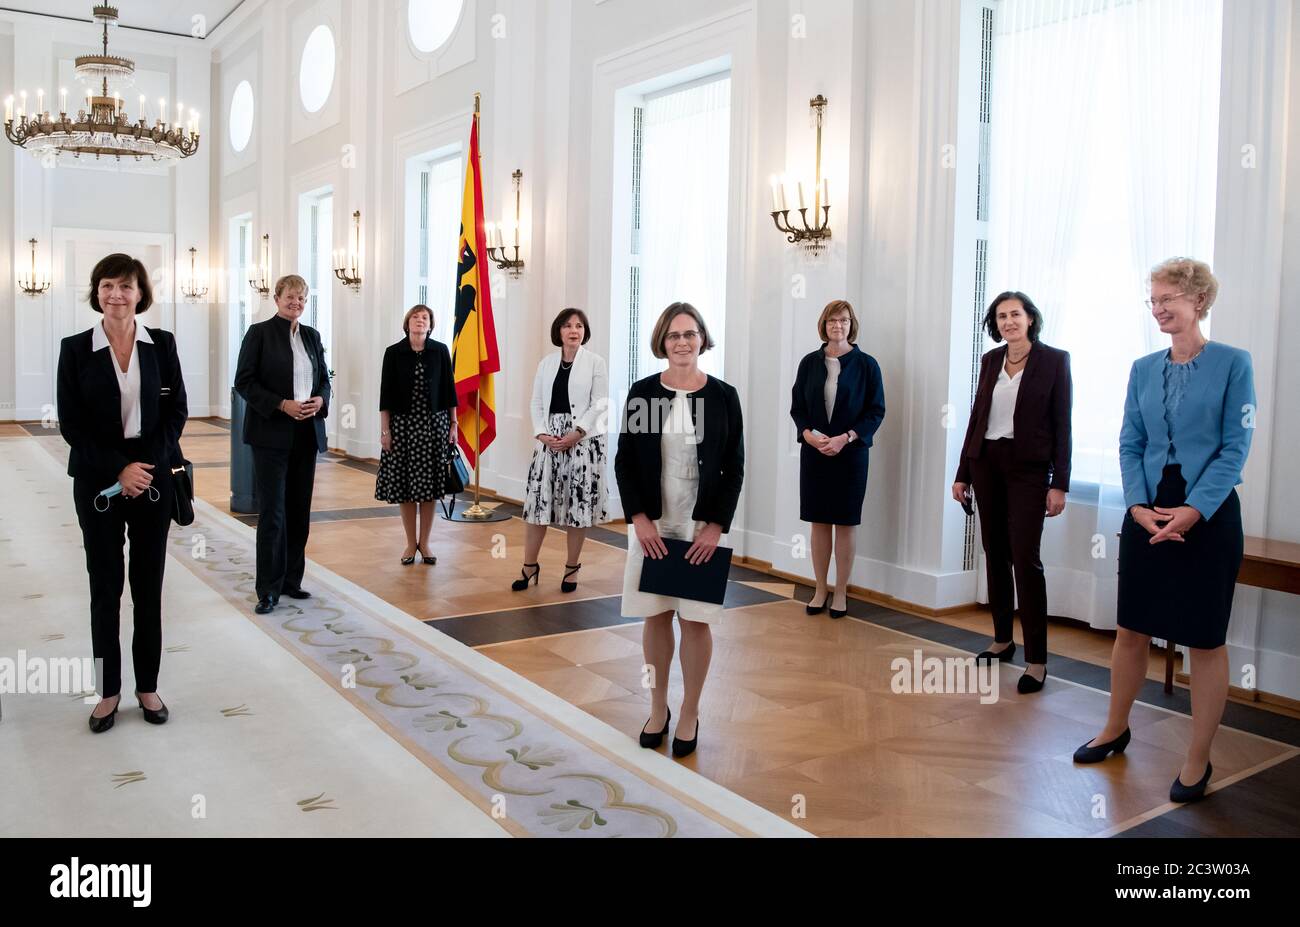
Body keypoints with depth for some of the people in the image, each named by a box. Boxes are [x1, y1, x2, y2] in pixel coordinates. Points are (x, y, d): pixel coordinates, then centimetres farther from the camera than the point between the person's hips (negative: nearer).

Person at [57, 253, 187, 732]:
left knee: (149, 585, 7)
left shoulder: (162, 343, 2)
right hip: (97, 483, -1)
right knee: (105, 585, 6)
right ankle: (108, 690, 17)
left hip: (152, 478, 1)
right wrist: (118, 469, -13)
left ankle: (147, 685, 18)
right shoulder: (75, 348, -1)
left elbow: (177, 411, 1)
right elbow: (70, 423, -4)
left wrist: (146, 465, -11)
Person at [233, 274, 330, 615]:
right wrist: (282, 405, -17)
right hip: (271, 433, -5)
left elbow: (324, 379, 16)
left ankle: (292, 580, 20)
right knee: (272, 511, -3)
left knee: (299, 509, 9)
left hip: (306, 433, 5)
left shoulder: (311, 335, 12)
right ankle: (268, 589, 3)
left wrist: (320, 400, -6)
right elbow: (244, 381, -8)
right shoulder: (259, 332, -3)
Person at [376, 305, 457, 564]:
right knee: (404, 484, 4)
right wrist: (385, 429, -3)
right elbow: (386, 393, 0)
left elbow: (449, 389, 4)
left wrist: (453, 425, 2)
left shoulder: (440, 351, 1)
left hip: (434, 424, 0)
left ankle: (424, 542, 17)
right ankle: (411, 543, 17)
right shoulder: (394, 353, 0)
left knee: (430, 484, 4)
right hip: (403, 424, 0)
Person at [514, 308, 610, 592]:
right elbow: (536, 402, 9)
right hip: (549, 440, 3)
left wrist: (574, 435, -15)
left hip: (583, 440, -3)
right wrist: (542, 434, -8)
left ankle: (572, 567, 14)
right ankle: (529, 566, 13)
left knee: (579, 503, 0)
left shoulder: (595, 362, 1)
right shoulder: (547, 362, 11)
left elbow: (600, 404, -6)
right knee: (539, 500, 2)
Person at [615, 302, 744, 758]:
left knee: (695, 619, 4)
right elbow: (624, 461, 2)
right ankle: (658, 708, 25)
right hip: (652, 524, 1)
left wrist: (716, 525, -9)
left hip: (703, 526, -1)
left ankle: (689, 714, 20)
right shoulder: (642, 392, 1)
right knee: (655, 616, 8)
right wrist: (639, 518, -9)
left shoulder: (723, 395, -1)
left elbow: (735, 467, 0)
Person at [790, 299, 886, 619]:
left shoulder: (866, 364, -2)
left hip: (851, 453, -2)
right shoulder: (810, 362, 4)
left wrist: (845, 438, -15)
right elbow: (797, 406, 7)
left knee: (846, 522, 4)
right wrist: (809, 434, -12)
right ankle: (820, 590, 17)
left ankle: (840, 592, 14)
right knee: (819, 522, 7)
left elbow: (876, 411, -3)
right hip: (814, 452, 2)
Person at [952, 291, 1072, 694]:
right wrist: (963, 474, 10)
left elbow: (1062, 425, -6)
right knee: (995, 554, 10)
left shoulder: (1054, 360, -4)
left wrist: (1059, 484, -11)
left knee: (1025, 558, -9)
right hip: (987, 464, 5)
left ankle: (1037, 659, -3)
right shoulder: (990, 360, 9)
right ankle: (1002, 640, 23)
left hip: (1028, 468, -5)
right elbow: (976, 417, 12)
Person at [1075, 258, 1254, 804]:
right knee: (1132, 629, 12)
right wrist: (1139, 505, -9)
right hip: (1147, 513, 4)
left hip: (1207, 515, -4)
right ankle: (1115, 729, 30)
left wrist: (1194, 510, -19)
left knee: (1205, 640, 5)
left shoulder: (1232, 363, -5)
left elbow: (1235, 447, -9)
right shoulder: (1143, 369, 7)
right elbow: (1130, 445, 7)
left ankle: (1198, 760, 18)